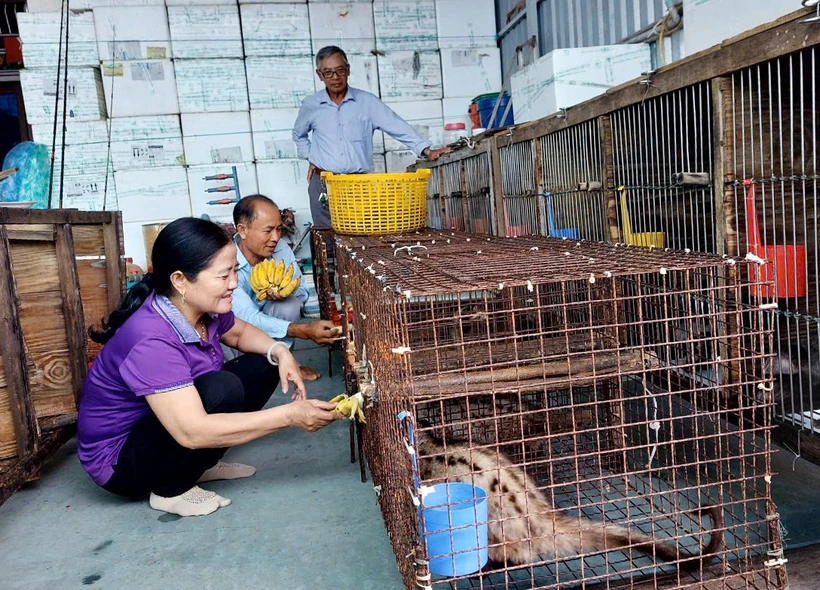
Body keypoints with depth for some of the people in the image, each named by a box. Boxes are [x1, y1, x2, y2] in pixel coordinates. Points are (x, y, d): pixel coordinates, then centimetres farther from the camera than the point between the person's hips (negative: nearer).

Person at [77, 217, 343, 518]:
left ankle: (200, 463, 6)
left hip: (160, 428, 9)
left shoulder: (203, 308, -10)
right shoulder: (151, 342, -34)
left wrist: (280, 351, -10)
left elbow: (240, 332, 13)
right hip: (119, 459, -8)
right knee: (222, 390, -32)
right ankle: (171, 489, -10)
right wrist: (290, 415, -37)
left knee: (263, 365, 0)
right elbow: (192, 432, -40)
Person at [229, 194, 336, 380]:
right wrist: (304, 331, -45)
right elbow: (248, 319, -35)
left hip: (264, 319, 6)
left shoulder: (281, 248, -14)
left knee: (290, 304, -22)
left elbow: (302, 294, -7)